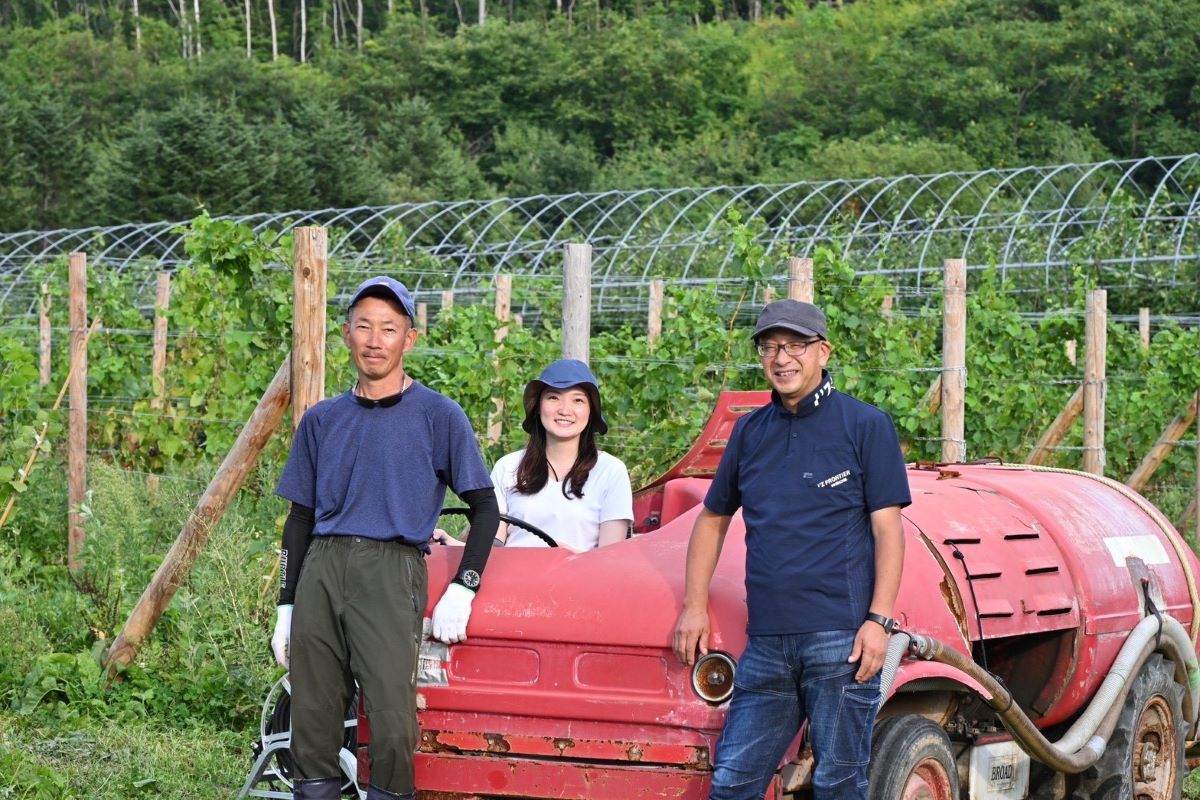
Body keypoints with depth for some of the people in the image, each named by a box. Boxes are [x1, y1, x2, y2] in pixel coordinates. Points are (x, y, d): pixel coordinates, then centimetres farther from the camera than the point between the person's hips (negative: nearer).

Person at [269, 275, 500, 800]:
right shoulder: (322, 420, 17)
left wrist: (461, 590, -6)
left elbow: (484, 508, 5)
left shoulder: (437, 416, 5)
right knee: (311, 720, 2)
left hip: (392, 568, -4)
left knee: (392, 720, -16)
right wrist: (286, 606, 15)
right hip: (321, 568, 4)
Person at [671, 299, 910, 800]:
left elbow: (887, 529, -3)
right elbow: (712, 519, 24)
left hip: (841, 639, -5)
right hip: (766, 641, 5)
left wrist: (878, 620, -12)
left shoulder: (866, 425, 1)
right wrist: (694, 606, 13)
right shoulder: (750, 432, 15)